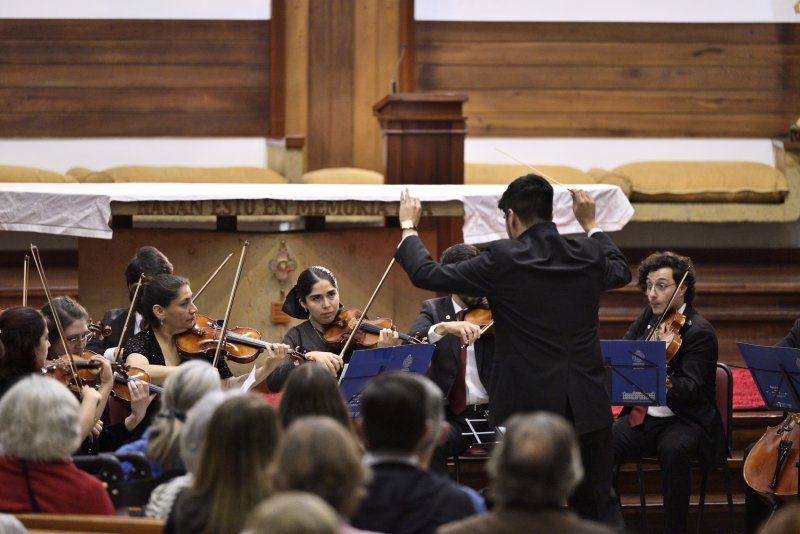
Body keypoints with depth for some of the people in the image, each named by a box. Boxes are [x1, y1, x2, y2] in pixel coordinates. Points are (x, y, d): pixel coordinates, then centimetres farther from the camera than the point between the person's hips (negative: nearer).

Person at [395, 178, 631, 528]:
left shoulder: (503, 259, -13)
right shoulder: (589, 256, 1)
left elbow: (426, 275, -7)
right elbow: (621, 272, 26)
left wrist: (408, 227, 9)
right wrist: (590, 224, 35)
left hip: (529, 407, -4)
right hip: (588, 407, 4)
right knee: (599, 505, 13)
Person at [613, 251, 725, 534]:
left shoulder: (699, 332, -11)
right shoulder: (649, 317, 11)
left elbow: (691, 387, -21)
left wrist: (666, 384, -42)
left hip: (684, 420, -6)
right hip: (642, 417, 6)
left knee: (673, 449, -40)